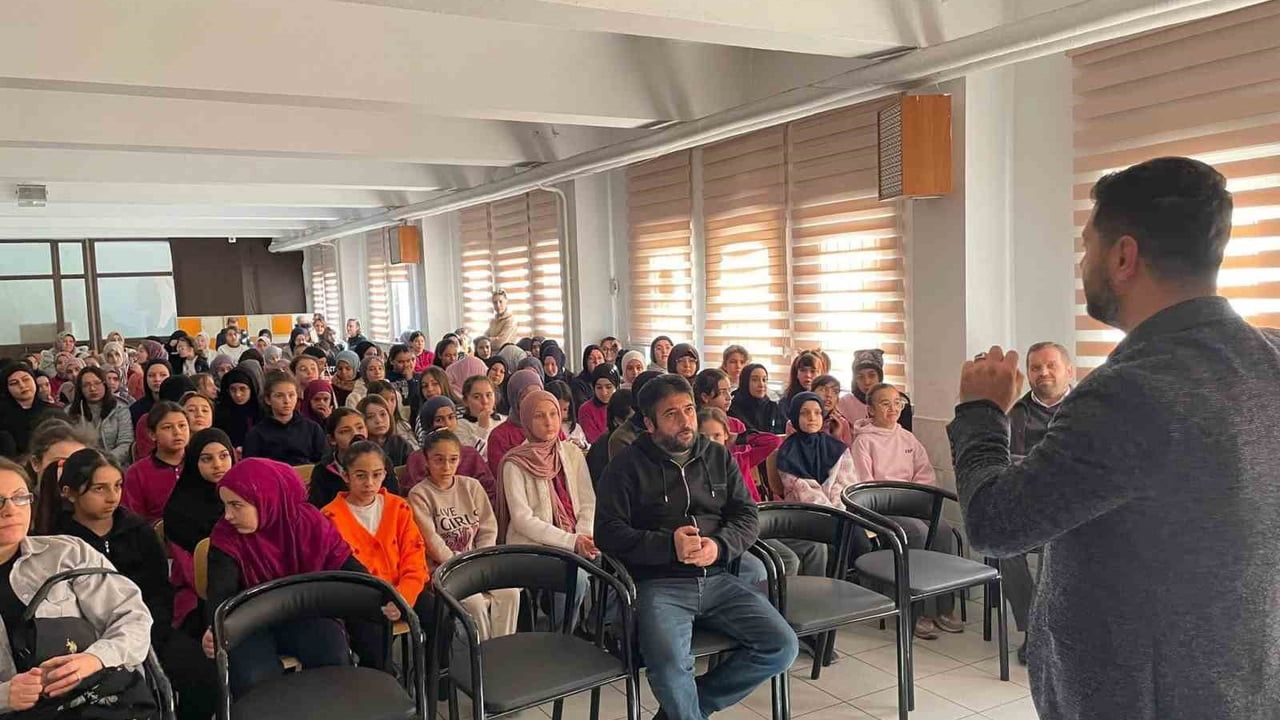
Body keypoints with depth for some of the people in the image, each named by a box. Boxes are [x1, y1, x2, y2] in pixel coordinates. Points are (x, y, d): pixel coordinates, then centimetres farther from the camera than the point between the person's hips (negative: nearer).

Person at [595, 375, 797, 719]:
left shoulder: (718, 456, 14)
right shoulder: (627, 466, 1)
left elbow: (746, 516, 11)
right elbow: (608, 532, -6)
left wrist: (719, 546, -11)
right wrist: (668, 546, -20)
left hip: (717, 578, 5)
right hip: (659, 583, -5)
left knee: (782, 645, -11)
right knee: (670, 663, -32)